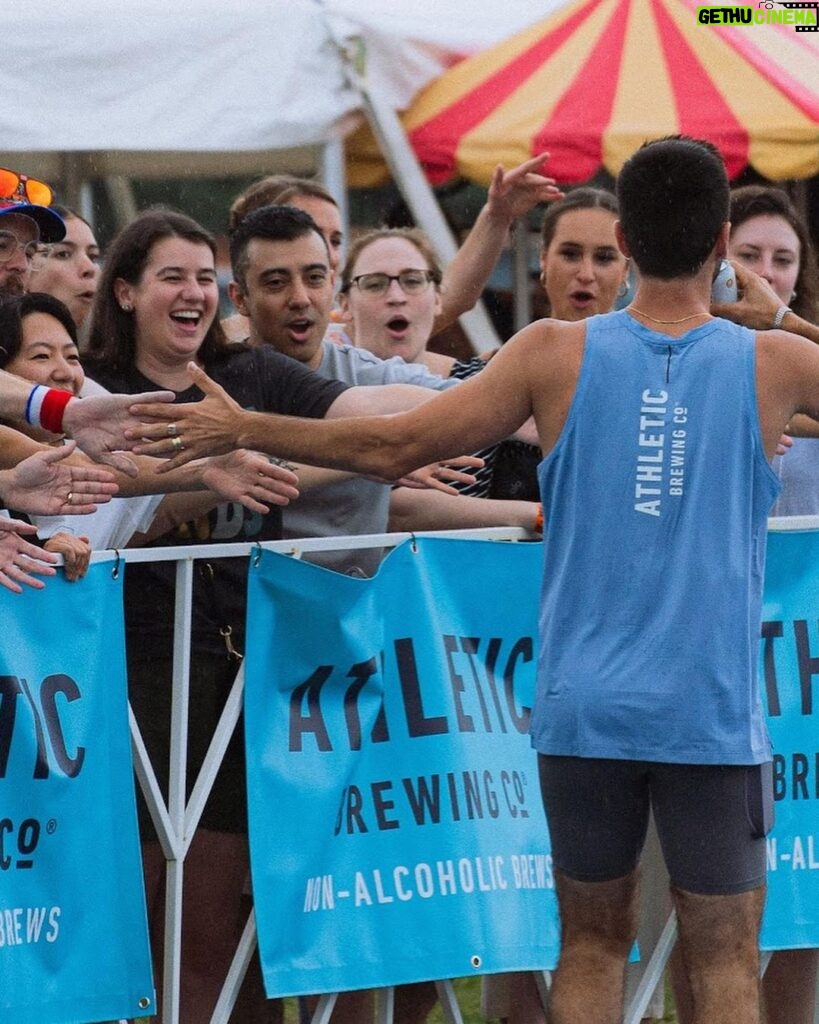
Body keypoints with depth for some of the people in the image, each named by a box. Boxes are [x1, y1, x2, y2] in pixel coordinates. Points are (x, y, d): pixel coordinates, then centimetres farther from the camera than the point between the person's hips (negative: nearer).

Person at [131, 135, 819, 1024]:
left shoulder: (555, 355, -3)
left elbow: (391, 447, -1)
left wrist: (238, 430, 10)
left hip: (583, 708, 1)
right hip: (712, 712, -1)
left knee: (591, 941, 13)